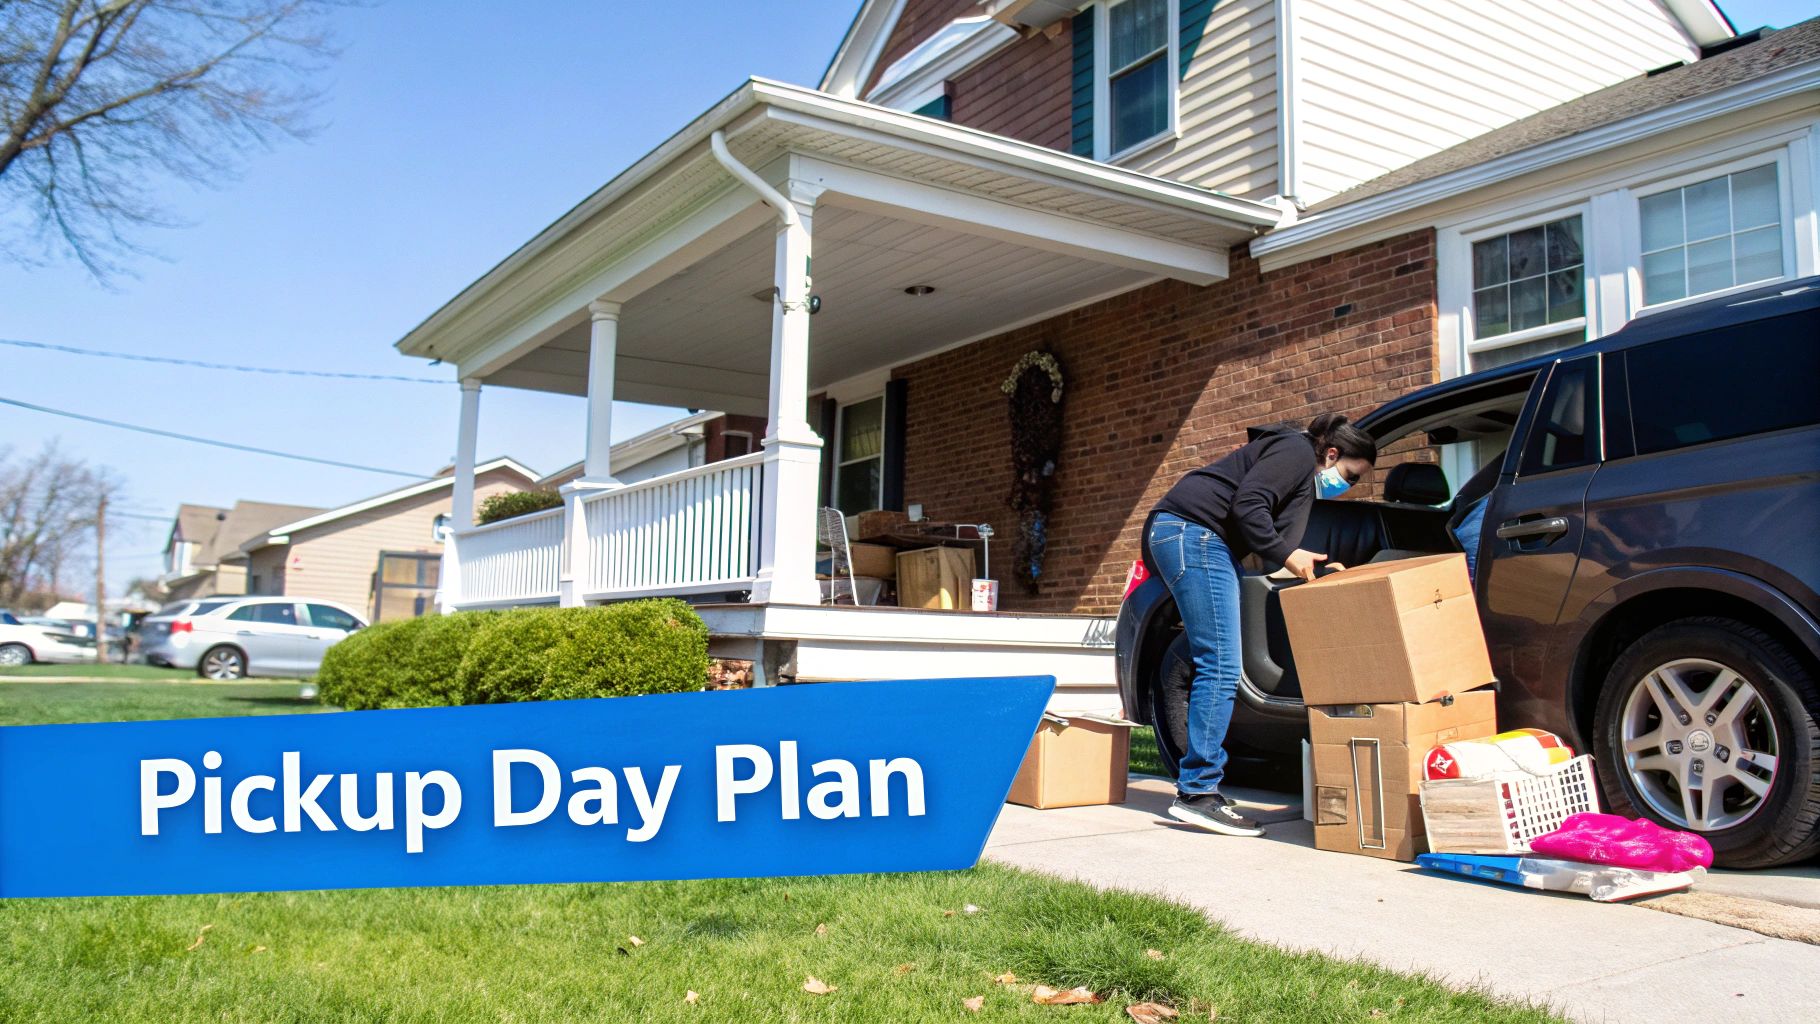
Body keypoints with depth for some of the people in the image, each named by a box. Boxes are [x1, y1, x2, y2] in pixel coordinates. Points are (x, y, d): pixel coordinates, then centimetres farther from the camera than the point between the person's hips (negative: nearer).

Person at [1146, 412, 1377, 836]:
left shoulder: (1306, 481, 27)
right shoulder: (1296, 451, -5)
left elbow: (1278, 542, 23)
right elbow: (1247, 504, -19)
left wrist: (1320, 566, 16)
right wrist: (1287, 555, -12)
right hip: (1192, 532, -11)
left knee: (1216, 668, 8)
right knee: (1221, 668, -13)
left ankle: (1196, 788, 9)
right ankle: (1197, 791, -12)